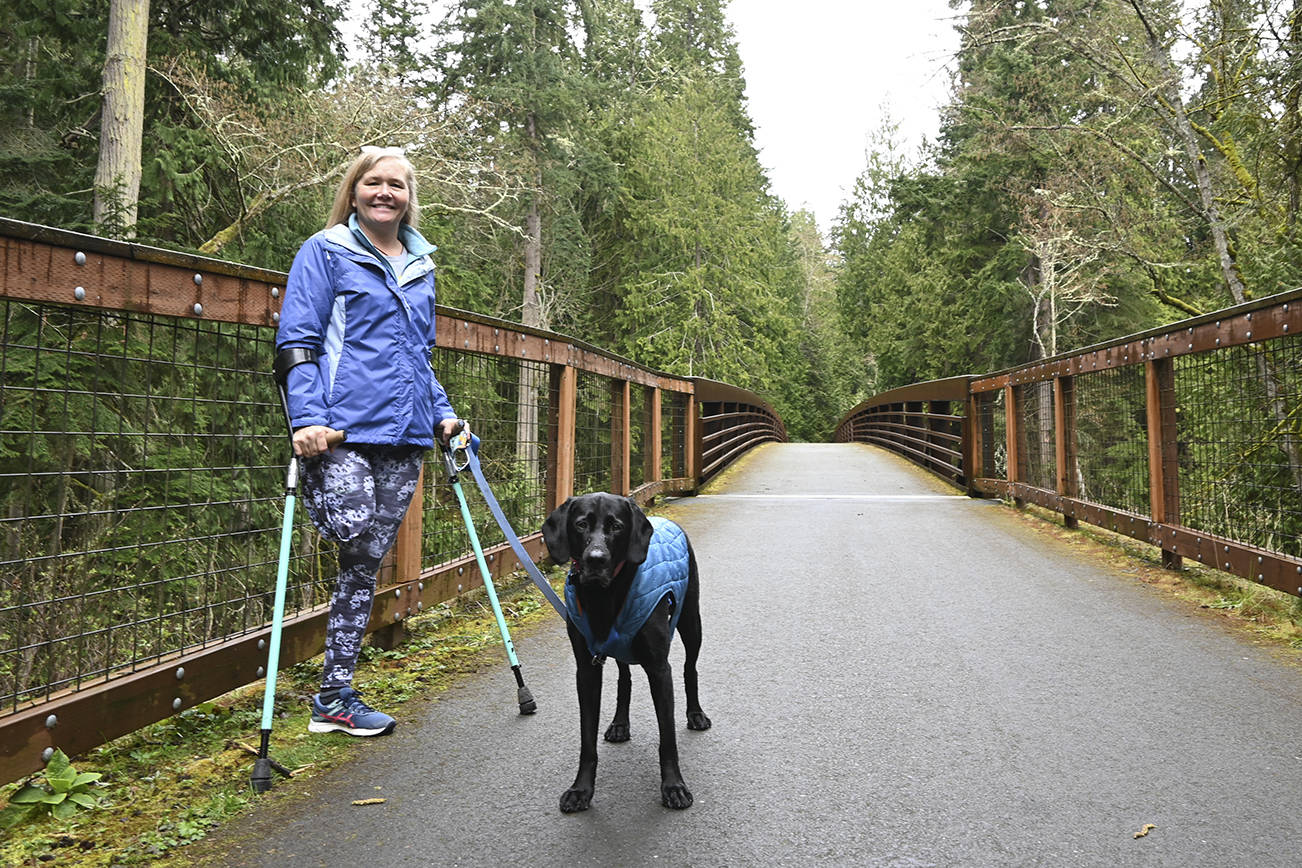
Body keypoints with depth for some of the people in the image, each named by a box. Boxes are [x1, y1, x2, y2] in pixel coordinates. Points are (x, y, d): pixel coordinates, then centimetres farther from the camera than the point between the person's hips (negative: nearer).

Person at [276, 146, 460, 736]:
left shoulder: (421, 266, 20)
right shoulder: (325, 252, 3)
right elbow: (296, 341, -4)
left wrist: (443, 413, 13)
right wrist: (307, 418, -17)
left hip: (404, 435, 5)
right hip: (343, 429, -5)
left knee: (367, 562, 6)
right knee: (353, 532, -24)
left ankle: (334, 698, 15)